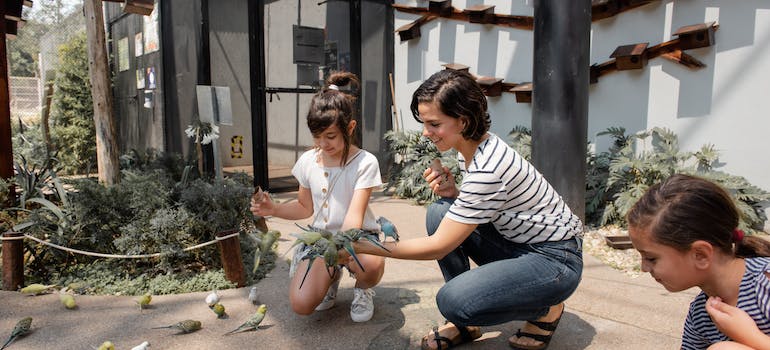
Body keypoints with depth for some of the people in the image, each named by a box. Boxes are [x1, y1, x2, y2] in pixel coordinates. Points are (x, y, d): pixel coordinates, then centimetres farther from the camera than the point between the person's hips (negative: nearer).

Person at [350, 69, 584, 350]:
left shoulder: (487, 169, -30)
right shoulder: (469, 148, -2)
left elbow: (437, 247, -27)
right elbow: (478, 206, 13)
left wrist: (362, 246, -23)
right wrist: (453, 193, -9)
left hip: (555, 259, -9)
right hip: (517, 241, 9)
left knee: (453, 300, -26)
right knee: (440, 213, -7)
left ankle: (546, 309, 4)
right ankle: (464, 322, 4)